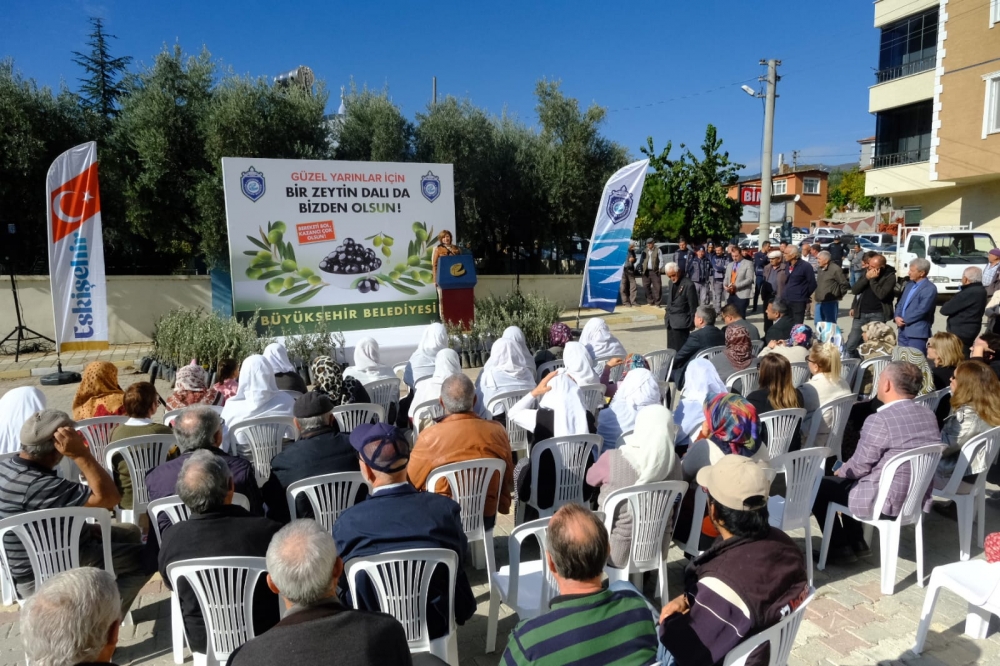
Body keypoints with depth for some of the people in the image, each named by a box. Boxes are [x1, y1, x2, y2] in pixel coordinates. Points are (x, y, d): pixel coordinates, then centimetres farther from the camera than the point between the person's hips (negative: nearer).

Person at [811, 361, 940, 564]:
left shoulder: (880, 420, -25)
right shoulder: (929, 416, 1)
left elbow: (859, 466, -16)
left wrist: (840, 471, 7)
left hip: (886, 502, -8)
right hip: (919, 498, 8)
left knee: (819, 486, 11)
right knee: (846, 481, 27)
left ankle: (840, 549, 20)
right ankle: (856, 543, 30)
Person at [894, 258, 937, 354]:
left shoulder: (930, 289, -11)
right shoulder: (909, 285, 16)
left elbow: (922, 310, -19)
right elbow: (900, 303, 16)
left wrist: (904, 321, -13)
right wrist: (897, 317, -3)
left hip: (917, 332, -8)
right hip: (903, 331, 8)